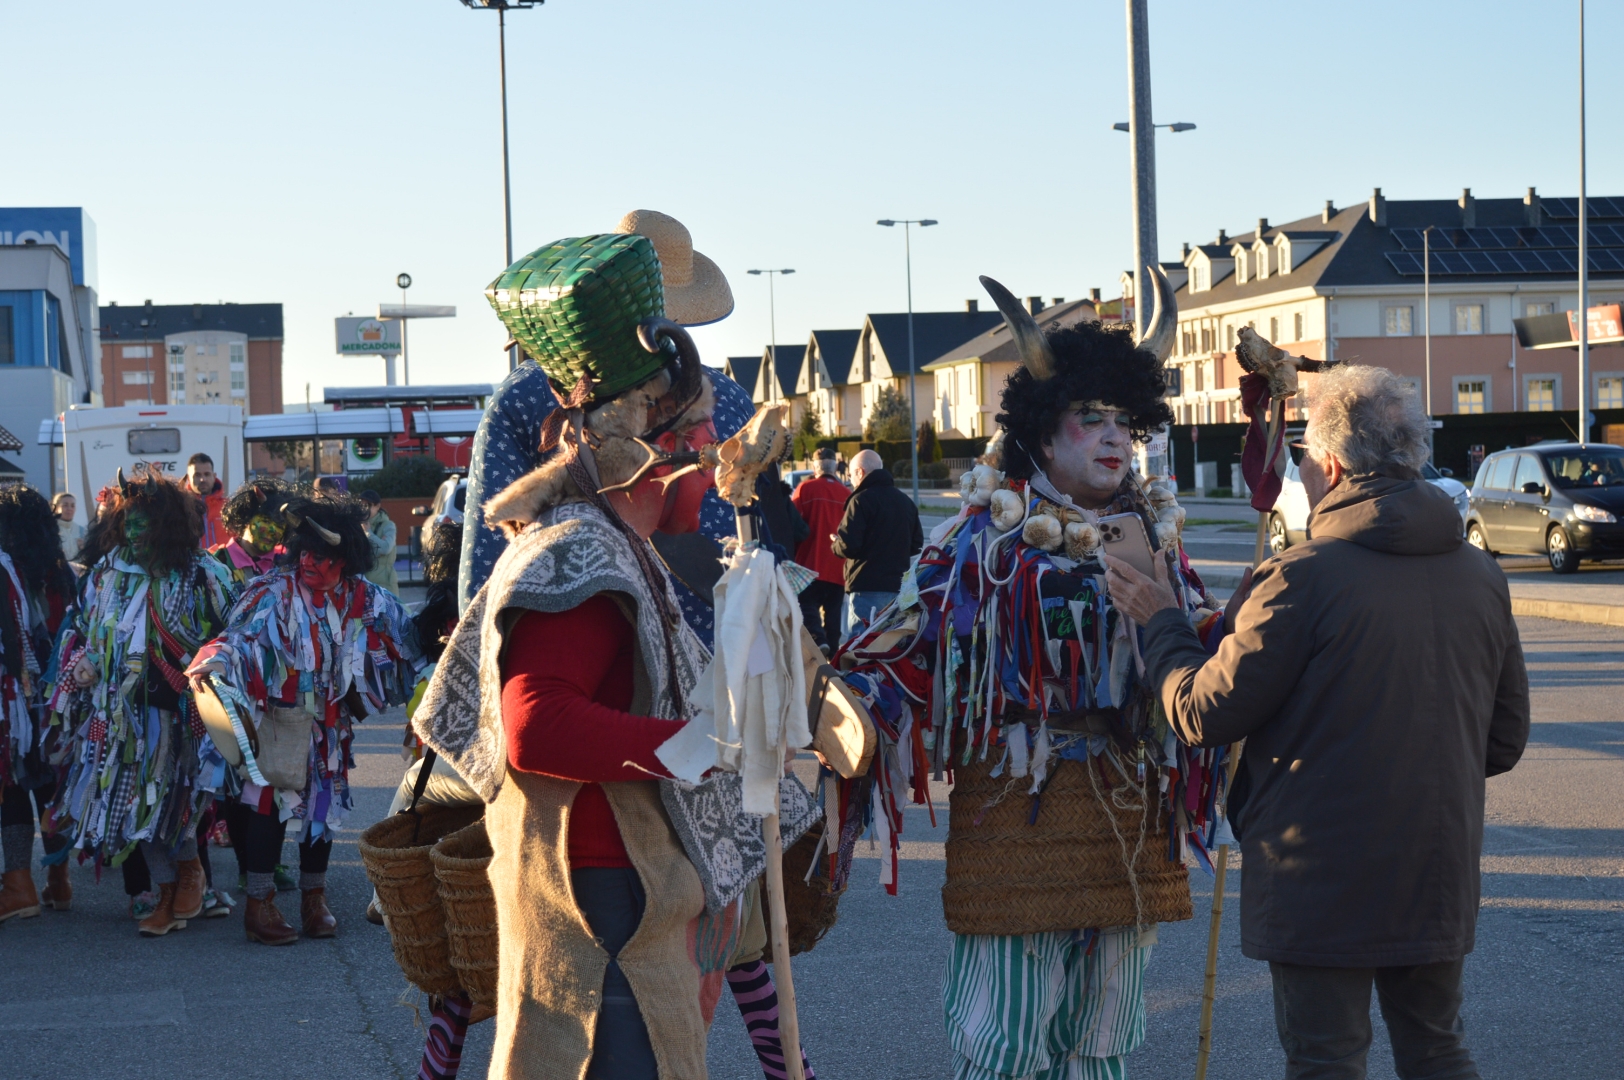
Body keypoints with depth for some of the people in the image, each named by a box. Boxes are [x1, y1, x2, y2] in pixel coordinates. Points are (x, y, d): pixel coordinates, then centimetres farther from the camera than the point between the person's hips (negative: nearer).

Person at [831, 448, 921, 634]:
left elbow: (848, 546, -17)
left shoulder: (861, 500, -11)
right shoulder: (905, 501, 14)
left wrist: (835, 544, 3)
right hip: (899, 588, 8)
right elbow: (917, 544, 17)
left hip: (867, 588, -8)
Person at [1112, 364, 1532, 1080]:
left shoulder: (1304, 576, -17)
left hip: (1322, 880, -6)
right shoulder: (1480, 575, 3)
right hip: (1440, 878, 6)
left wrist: (1159, 623, 4)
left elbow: (1203, 714, -12)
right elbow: (1506, 740, 11)